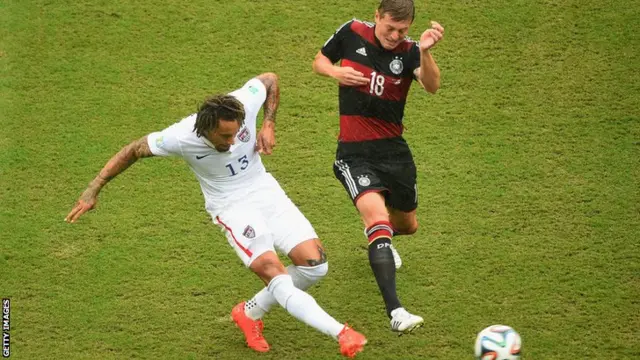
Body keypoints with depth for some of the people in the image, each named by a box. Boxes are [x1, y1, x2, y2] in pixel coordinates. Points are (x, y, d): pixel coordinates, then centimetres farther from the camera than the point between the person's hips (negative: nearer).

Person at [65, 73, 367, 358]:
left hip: (266, 191, 4)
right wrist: (93, 191, -10)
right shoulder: (181, 138, -26)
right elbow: (133, 151, -11)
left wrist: (268, 124, -7)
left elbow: (270, 79, 1)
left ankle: (251, 313, 14)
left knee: (315, 264, -5)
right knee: (274, 274, -24)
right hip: (231, 206, -4)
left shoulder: (243, 104, -21)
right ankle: (341, 333, -26)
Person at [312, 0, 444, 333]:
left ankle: (379, 237, 61)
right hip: (354, 153, -3)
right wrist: (335, 71, -12)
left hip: (393, 149, 3)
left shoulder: (408, 51, -9)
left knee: (407, 225, 19)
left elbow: (432, 86, -29)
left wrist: (425, 53, -48)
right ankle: (395, 312, -32)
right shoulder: (351, 33, -6)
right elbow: (319, 61, 11)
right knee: (377, 215, -26)